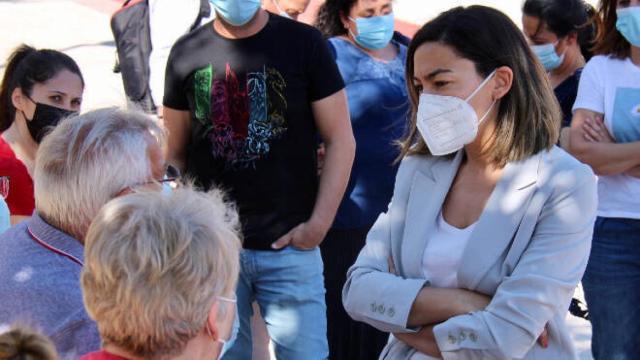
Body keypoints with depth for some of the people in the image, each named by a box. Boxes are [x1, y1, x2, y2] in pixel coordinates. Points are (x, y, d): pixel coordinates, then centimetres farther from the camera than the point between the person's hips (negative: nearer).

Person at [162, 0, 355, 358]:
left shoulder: (304, 43, -1)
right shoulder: (187, 53, 5)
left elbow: (341, 140, -1)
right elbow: (176, 152, 12)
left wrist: (319, 223, -8)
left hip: (290, 246, -1)